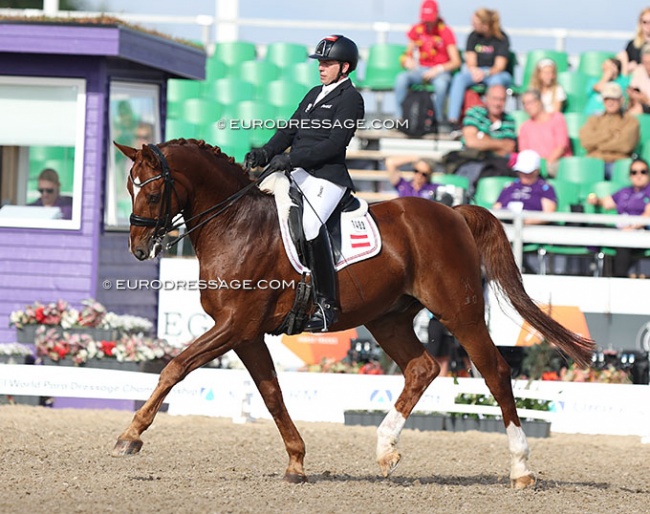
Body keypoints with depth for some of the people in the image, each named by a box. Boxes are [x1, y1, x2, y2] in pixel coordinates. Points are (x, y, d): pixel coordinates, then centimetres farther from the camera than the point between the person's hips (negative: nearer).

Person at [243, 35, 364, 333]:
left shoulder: (350, 98, -4)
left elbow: (335, 143, -15)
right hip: (297, 173, 9)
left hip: (327, 176, -9)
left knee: (311, 223, -30)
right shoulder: (315, 95, 23)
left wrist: (291, 159, -21)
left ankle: (327, 304, -24)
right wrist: (265, 154, -2)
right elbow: (289, 131, 17)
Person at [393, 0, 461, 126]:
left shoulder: (445, 32, -5)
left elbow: (456, 62, -8)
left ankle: (438, 120, -27)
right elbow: (408, 53, 15)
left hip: (440, 72, -3)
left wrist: (438, 69, -22)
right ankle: (399, 118, -27)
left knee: (441, 83, -40)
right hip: (421, 69, 3)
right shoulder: (416, 30, 8)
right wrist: (407, 60, -10)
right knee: (401, 79, -28)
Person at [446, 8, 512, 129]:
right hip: (476, 72, 3)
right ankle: (453, 120, -40)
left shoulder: (501, 39, -8)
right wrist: (474, 70, -26)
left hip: (497, 74, -3)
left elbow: (499, 66, -14)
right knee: (459, 78, -29)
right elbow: (471, 62, -2)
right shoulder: (473, 36, 2)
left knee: (496, 81, -39)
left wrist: (485, 73, -34)